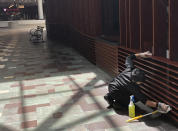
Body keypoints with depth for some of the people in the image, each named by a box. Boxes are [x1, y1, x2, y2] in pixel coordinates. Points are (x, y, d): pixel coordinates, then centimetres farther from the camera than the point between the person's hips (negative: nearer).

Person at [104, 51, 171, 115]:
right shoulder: (132, 86, -35)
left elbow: (129, 58, 0)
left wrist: (141, 55, -8)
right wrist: (158, 105, -36)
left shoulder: (130, 69, -21)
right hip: (114, 93, -8)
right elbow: (144, 101, -31)